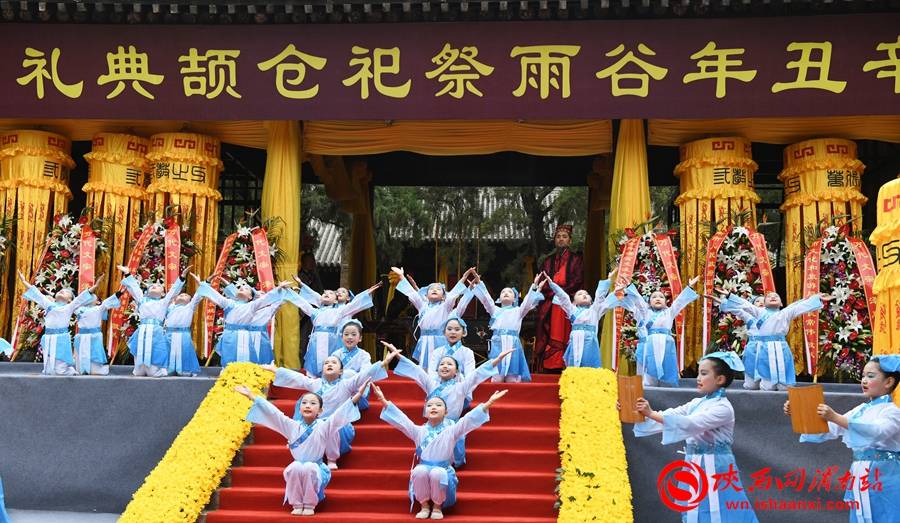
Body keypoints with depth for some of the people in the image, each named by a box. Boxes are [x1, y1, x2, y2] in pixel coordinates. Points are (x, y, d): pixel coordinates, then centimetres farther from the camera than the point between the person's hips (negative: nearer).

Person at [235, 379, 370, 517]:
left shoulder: (323, 426, -7)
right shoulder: (292, 426, 0)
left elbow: (340, 413, -18)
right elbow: (272, 412, -2)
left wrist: (358, 395, -30)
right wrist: (251, 396, -6)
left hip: (315, 470, -2)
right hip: (297, 470, 2)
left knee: (308, 467, -33)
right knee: (295, 466, -30)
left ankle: (310, 505, -17)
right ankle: (297, 505, -16)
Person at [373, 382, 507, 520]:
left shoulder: (451, 430, 3)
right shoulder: (419, 431, 7)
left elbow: (469, 419, -7)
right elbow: (401, 419, 0)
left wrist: (489, 402, -18)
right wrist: (383, 400, -10)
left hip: (443, 471, -1)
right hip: (423, 469, 1)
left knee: (437, 473, -36)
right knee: (419, 470, -33)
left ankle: (437, 506, -11)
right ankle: (424, 505, -13)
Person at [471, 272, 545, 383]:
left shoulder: (518, 311, 19)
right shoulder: (495, 310, 21)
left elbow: (528, 302, 4)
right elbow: (486, 298, 9)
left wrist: (535, 287, -11)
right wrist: (478, 283, -4)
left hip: (513, 344, -1)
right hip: (498, 344, 1)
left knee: (512, 380, -6)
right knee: (496, 379, -7)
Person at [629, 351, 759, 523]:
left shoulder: (723, 408, -15)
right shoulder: (697, 403, 9)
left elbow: (690, 424, -26)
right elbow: (670, 415, 2)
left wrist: (652, 414, -31)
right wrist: (635, 412, -11)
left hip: (714, 469, -7)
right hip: (695, 467, 7)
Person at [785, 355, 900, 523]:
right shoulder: (860, 410, 13)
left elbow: (876, 432, -30)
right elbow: (829, 429, 12)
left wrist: (835, 418, -39)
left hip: (884, 481, -7)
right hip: (861, 477, 7)